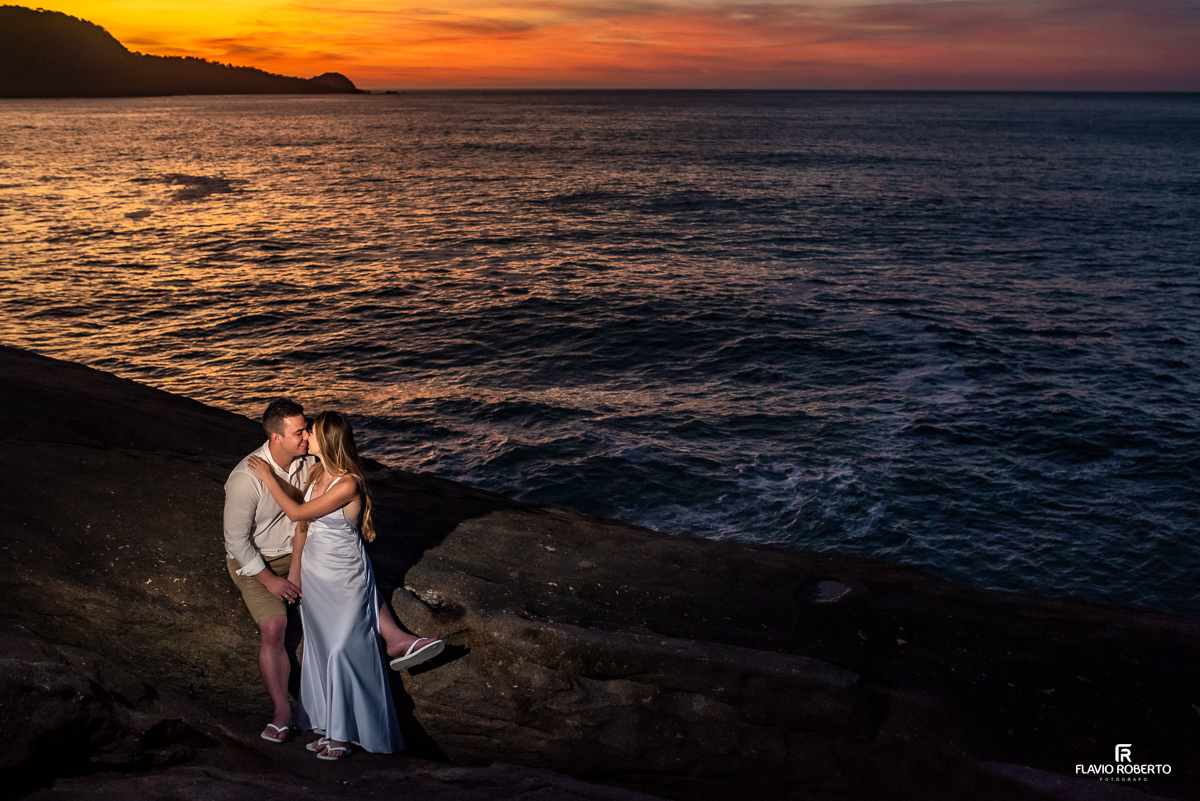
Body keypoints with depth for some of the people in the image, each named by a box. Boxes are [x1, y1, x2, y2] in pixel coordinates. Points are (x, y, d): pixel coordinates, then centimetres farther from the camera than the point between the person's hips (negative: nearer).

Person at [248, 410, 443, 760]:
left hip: (344, 575, -7)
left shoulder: (348, 484, -25)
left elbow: (298, 512, -21)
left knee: (343, 650, 2)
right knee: (320, 649, 15)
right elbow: (304, 526, 8)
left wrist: (269, 478, -13)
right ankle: (328, 725, 30)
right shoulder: (315, 474, 0)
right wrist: (294, 571, 8)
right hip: (314, 571, 8)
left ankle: (342, 733, 16)